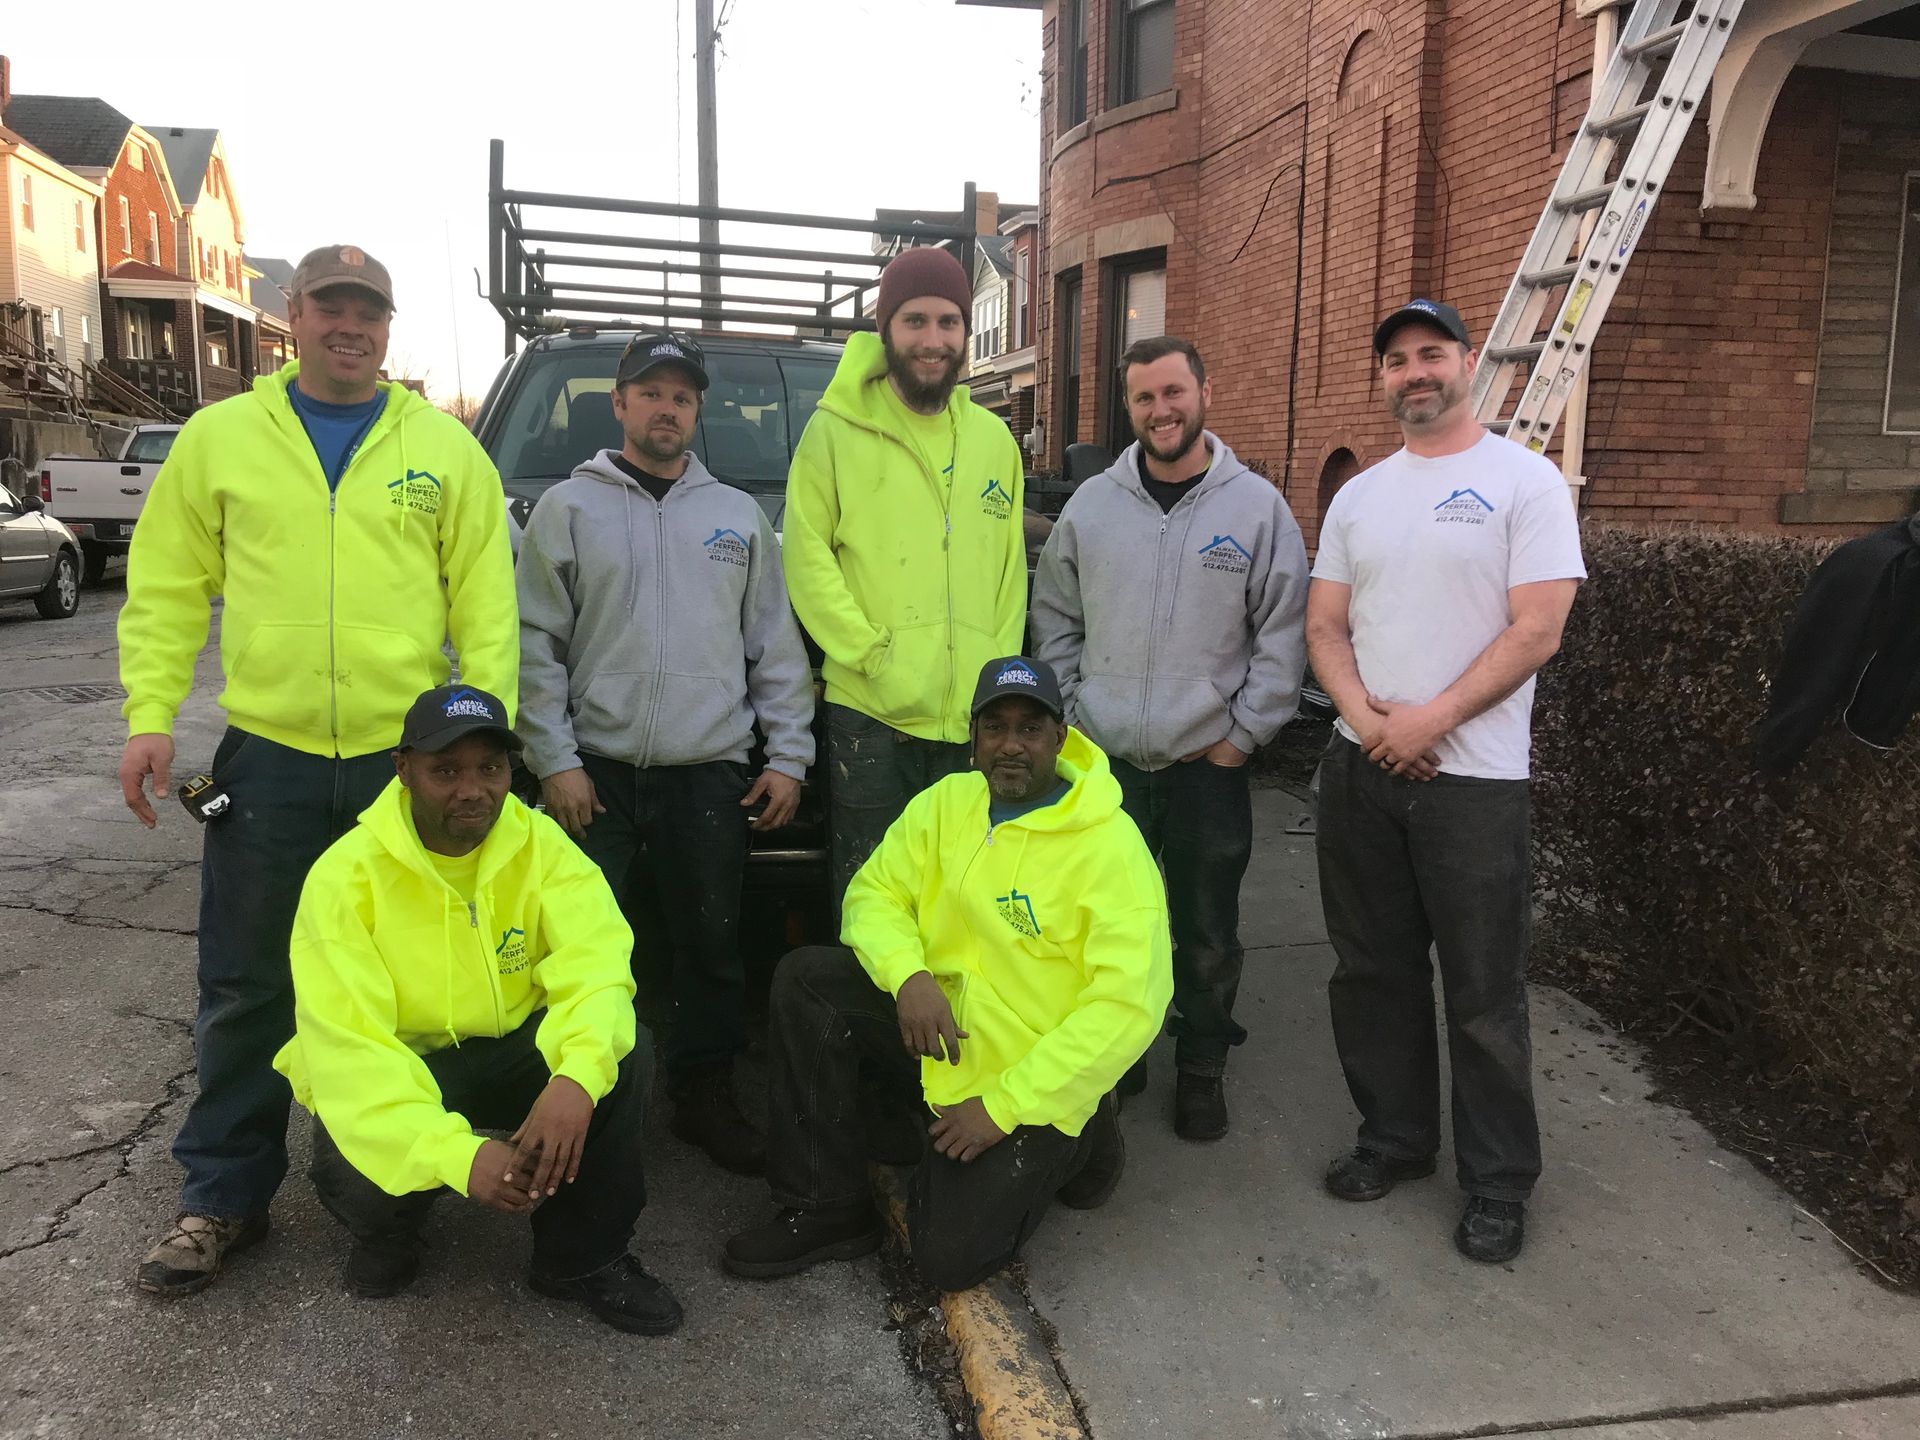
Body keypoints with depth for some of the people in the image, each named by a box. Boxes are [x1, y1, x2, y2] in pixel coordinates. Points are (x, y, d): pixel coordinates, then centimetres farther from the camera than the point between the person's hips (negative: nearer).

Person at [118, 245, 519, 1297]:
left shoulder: (444, 448, 4)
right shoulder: (220, 437, 6)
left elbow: (485, 604, 1)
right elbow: (166, 590, 6)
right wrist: (150, 715, -4)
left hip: (413, 756, 0)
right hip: (268, 756, 0)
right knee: (247, 991, 8)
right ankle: (224, 1197, 23)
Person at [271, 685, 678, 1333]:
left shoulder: (539, 844, -11)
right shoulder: (346, 875, -19)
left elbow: (594, 965, -23)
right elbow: (347, 1048, -26)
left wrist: (578, 1074, -45)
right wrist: (456, 1153, -40)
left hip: (509, 1055, 3)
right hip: (391, 1072, -2)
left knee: (625, 1053, -25)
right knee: (361, 1177, -33)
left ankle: (582, 1256, -4)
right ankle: (385, 1229, 8)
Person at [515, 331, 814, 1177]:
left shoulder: (739, 516, 13)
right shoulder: (568, 508, 5)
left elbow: (777, 647, 11)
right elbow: (535, 644, 0)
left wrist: (788, 755, 5)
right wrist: (555, 759, -8)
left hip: (710, 776, 2)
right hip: (597, 772, -2)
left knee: (713, 949, 7)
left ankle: (705, 1097, 22)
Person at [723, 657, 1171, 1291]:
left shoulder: (1110, 845, -19)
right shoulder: (946, 803, -1)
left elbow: (1130, 1006, -22)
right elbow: (875, 891, 4)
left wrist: (1002, 1107, -21)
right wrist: (907, 974, -20)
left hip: (1033, 1087, -5)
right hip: (942, 1036, 5)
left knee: (950, 1258, -12)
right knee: (804, 980, -15)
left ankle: (1070, 1146, 15)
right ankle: (826, 1209, -3)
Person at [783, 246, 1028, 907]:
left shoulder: (994, 439, 13)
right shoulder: (835, 430, 0)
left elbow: (1011, 570, 14)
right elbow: (808, 560, -4)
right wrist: (877, 660, -12)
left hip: (975, 718, 4)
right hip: (869, 714, -3)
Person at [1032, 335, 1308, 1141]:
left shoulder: (1258, 507, -4)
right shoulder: (1091, 505, 4)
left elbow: (1282, 636, -3)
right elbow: (1055, 620, 11)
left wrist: (1242, 736, -6)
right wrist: (1073, 709, 4)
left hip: (1208, 766, -2)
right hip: (1103, 764, 2)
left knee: (1207, 935, 9)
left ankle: (1202, 1069, 28)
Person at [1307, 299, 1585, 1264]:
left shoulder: (1524, 482, -4)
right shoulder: (1357, 497, 12)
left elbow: (1536, 631, -12)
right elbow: (1324, 627, 8)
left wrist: (1431, 720, -16)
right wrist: (1368, 719, -9)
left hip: (1473, 777, -5)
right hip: (1359, 767, 5)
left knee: (1484, 991, 3)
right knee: (1372, 969, 13)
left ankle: (1499, 1183, 18)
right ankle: (1394, 1138, 31)